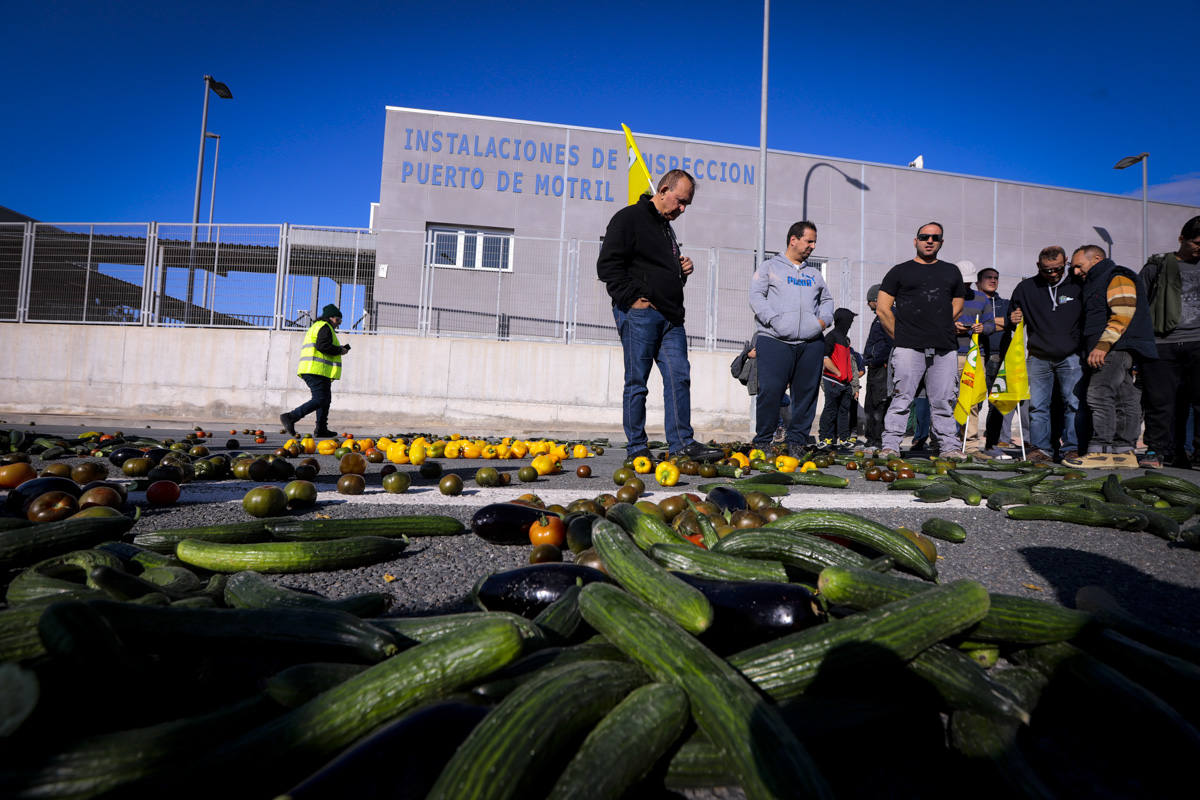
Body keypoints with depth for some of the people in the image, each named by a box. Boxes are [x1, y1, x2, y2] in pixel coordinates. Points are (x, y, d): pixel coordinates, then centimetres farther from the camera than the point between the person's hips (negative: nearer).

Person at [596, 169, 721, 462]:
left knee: (679, 377, 2)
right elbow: (607, 265, -11)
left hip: (670, 316, 8)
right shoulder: (629, 218, -3)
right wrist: (633, 297, -17)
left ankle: (682, 443, 5)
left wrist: (682, 269, 12)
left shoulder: (667, 227, 23)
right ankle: (637, 448, 6)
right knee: (636, 382, -2)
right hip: (638, 314, -8)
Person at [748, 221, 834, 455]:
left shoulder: (814, 273, 26)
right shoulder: (770, 267, 11)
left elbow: (827, 299, 27)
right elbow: (756, 297, 1)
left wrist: (823, 319, 5)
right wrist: (775, 320, -13)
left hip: (811, 343, 5)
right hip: (775, 341, -5)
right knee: (770, 391, -11)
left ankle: (797, 440, 12)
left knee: (807, 392, 2)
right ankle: (762, 441, 0)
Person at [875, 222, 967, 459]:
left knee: (943, 400, 4)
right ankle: (890, 446, -3)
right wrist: (900, 336, 1)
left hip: (945, 348, 3)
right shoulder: (900, 271, 10)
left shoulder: (951, 272, 21)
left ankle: (947, 446, 12)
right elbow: (882, 308, 5)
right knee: (902, 398, -7)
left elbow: (957, 306, 26)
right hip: (909, 348, -3)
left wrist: (940, 328, 14)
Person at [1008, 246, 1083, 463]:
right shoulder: (1026, 288, 7)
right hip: (1038, 357, 1)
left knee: (1073, 403, -3)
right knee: (1038, 405, 1)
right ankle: (1041, 448, 7)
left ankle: (1071, 448, 4)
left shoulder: (1078, 286, 4)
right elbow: (1012, 317, 16)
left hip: (1071, 357, -1)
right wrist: (1013, 319, -8)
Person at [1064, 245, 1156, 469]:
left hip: (1118, 348, -10)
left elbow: (1123, 315, -17)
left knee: (1099, 395, -16)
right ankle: (1124, 452, 8)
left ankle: (1100, 452, -18)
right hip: (1108, 352, 10)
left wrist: (1103, 345, -23)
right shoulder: (1096, 283, 27)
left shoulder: (1118, 278, -4)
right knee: (1123, 400, 8)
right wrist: (1096, 349, 22)